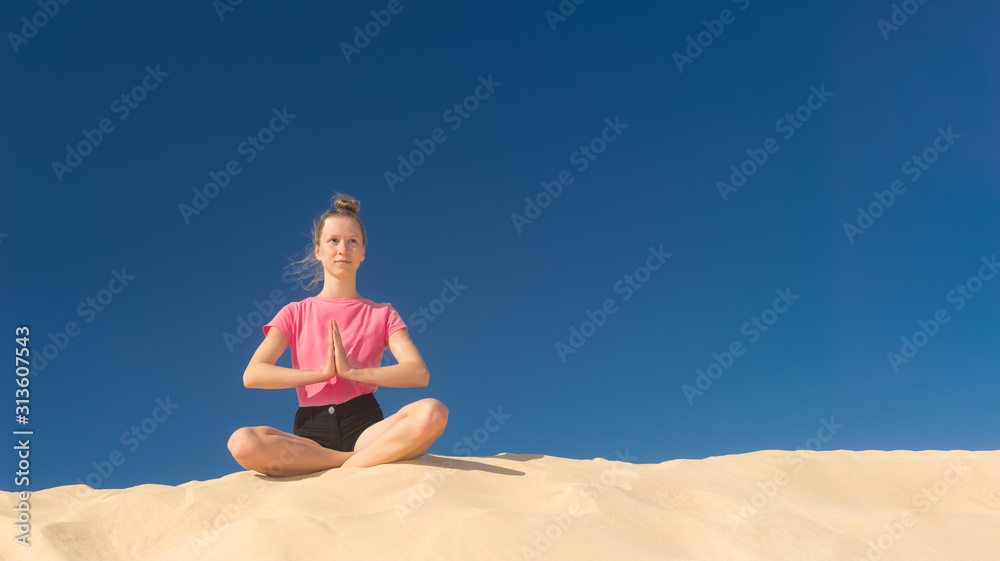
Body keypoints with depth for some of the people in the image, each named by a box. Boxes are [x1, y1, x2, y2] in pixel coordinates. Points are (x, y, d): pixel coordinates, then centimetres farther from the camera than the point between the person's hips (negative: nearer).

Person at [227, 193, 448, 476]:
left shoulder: (381, 314, 14)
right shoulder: (295, 313, 15)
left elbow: (419, 373, -3)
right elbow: (252, 375, -1)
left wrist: (351, 371, -12)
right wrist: (322, 372, -9)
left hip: (364, 424, -1)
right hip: (311, 432, 1)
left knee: (433, 412, -31)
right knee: (242, 443, -32)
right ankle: (371, 459, -22)